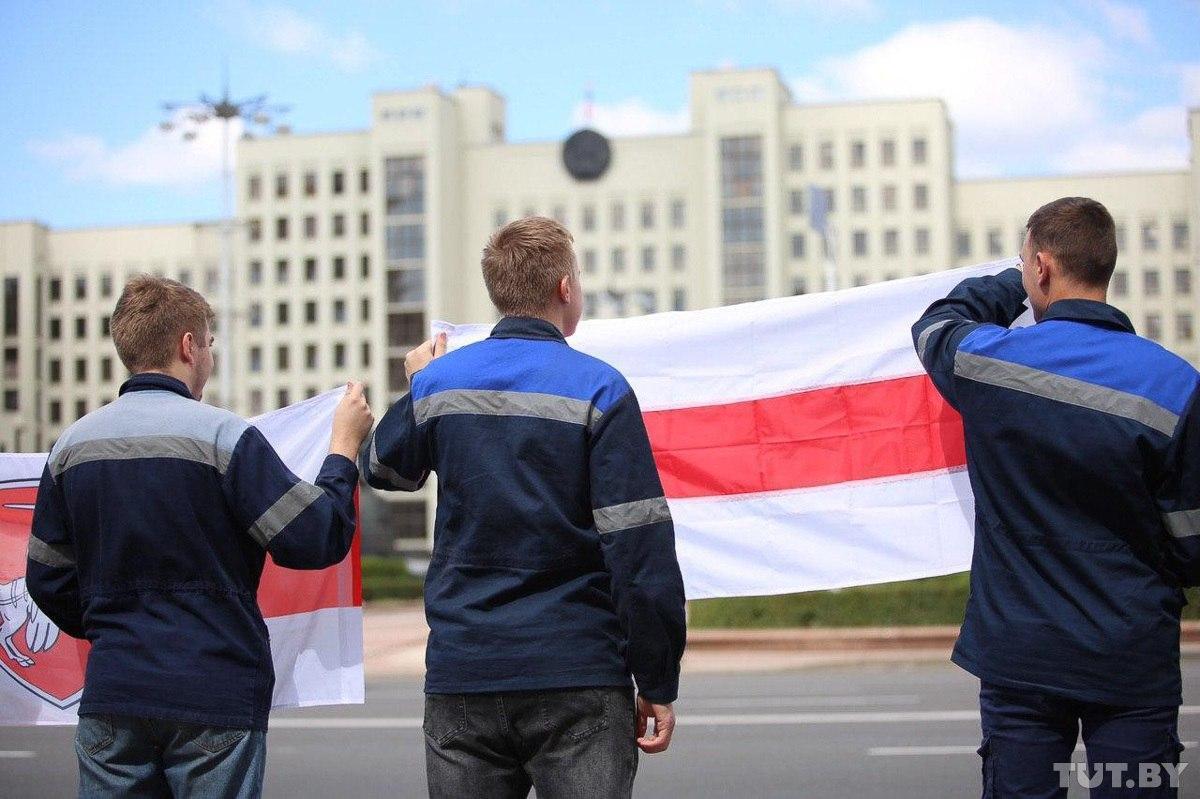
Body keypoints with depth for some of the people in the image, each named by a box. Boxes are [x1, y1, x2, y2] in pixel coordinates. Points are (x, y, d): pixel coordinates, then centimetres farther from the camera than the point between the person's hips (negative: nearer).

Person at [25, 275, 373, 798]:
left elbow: (48, 579, 12)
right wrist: (344, 449, 3)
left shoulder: (72, 443, 6)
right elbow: (315, 541, -11)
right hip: (213, 697, -4)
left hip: (110, 699, 5)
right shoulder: (222, 436, -10)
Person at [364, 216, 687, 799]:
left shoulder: (438, 380, 4)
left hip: (461, 677, 4)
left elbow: (385, 468, 25)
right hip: (578, 676, -3)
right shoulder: (598, 389, -8)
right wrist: (658, 684, -5)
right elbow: (641, 547, -11)